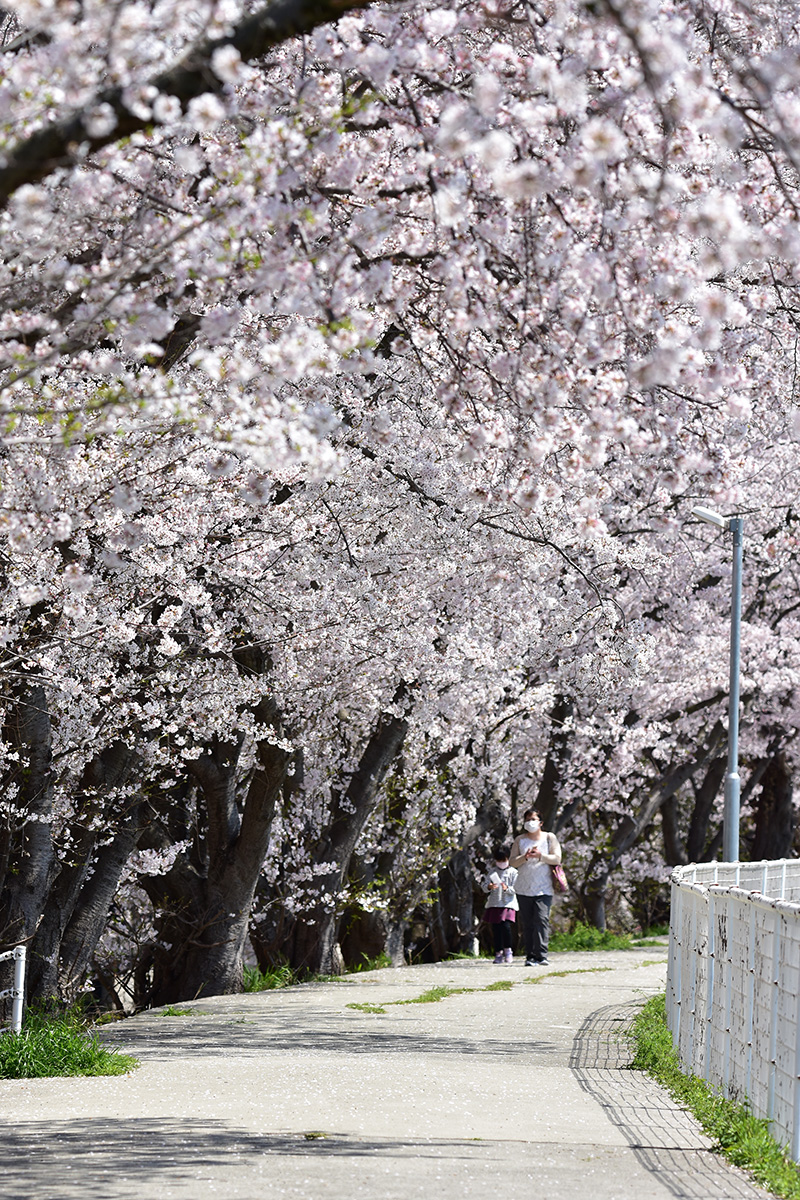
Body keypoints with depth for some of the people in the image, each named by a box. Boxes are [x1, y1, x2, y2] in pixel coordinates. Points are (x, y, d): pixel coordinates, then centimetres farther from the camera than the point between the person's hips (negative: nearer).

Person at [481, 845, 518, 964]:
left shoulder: (513, 872, 4)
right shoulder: (492, 873, 12)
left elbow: (515, 889, -2)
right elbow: (484, 886, 6)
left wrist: (507, 888, -22)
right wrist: (489, 887, -17)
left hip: (508, 904, -3)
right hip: (494, 904, 3)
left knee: (506, 926, -18)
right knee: (495, 929, 2)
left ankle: (508, 950, 0)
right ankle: (498, 953, 11)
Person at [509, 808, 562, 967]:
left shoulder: (549, 838, 8)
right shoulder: (519, 840, 12)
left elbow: (557, 858, 0)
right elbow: (511, 862, 6)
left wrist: (540, 855, -15)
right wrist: (525, 857, -13)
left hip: (544, 888, -2)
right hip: (524, 889, 2)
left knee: (542, 920, -15)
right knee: (527, 924, 1)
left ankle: (541, 955, -19)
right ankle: (530, 956, 3)